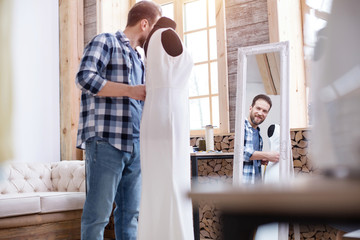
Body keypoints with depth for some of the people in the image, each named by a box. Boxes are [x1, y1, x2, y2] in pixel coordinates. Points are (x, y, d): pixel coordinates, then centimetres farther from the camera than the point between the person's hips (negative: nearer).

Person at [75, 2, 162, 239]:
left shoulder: (138, 59, 25)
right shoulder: (105, 42, 3)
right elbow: (85, 77, -14)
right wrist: (130, 90, -17)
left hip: (135, 145, 8)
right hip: (106, 140, -8)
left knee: (130, 213, 8)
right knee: (98, 213, -5)